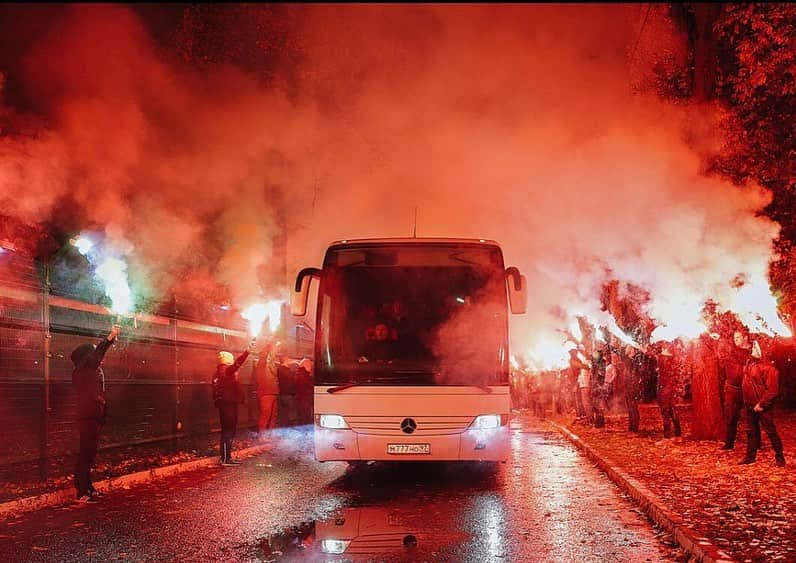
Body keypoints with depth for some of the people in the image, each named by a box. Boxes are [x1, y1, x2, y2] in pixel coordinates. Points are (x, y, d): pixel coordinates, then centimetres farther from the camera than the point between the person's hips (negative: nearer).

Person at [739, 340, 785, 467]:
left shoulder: (768, 367, -18)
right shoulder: (749, 363, 6)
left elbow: (772, 390, -20)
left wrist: (761, 404, -20)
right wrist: (746, 402, 12)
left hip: (763, 407, -8)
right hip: (750, 405, 8)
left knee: (770, 431, 1)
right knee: (751, 431, 15)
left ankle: (779, 457, 13)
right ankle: (750, 456, 25)